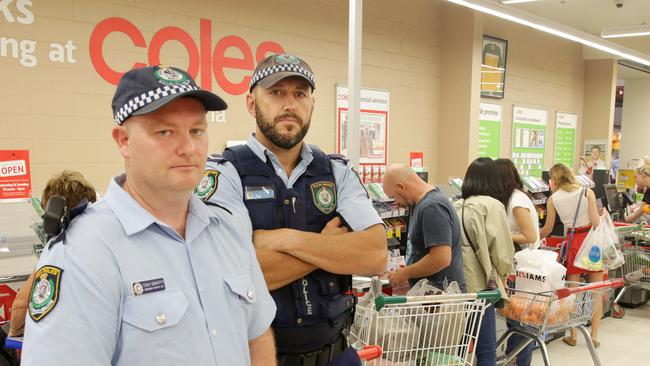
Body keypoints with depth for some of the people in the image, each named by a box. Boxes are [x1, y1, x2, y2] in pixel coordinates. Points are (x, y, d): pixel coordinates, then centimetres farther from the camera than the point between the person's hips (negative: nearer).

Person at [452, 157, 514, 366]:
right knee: (485, 349, 2)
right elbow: (502, 248, -5)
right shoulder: (492, 205, -5)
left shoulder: (456, 206, 9)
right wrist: (503, 273, 14)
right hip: (479, 284, -6)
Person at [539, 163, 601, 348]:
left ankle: (573, 336, 14)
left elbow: (547, 229, 8)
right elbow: (596, 222, -9)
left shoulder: (553, 199, 1)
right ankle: (594, 335, 11)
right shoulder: (587, 192, -1)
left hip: (573, 242, 0)